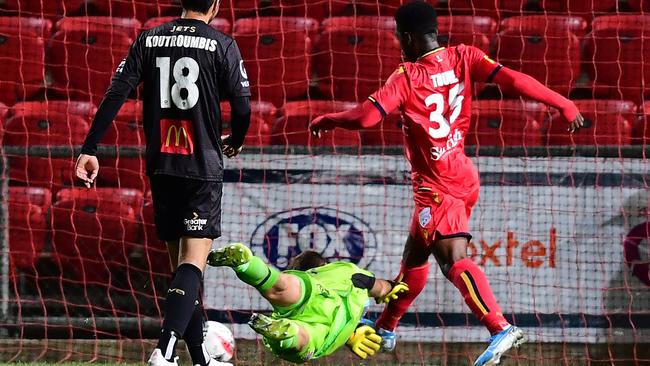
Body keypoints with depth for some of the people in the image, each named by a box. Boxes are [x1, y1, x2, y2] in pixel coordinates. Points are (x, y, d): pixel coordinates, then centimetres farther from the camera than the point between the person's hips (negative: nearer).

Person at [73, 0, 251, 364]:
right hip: (203, 167, -4)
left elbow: (115, 95, -1)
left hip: (161, 167, 4)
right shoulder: (222, 45, -3)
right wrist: (235, 142, 18)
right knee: (194, 262, -9)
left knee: (181, 263, 13)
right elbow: (243, 108, -4)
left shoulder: (149, 40, 7)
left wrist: (90, 149, -1)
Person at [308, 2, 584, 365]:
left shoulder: (407, 77, -16)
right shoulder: (462, 58, -2)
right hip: (464, 177, 8)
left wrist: (327, 120, -3)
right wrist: (564, 104, -12)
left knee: (454, 258, -19)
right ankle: (385, 328, 38)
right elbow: (512, 79, -12)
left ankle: (501, 328, -38)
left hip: (436, 186, -8)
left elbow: (364, 117, -22)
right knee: (414, 256, 22)